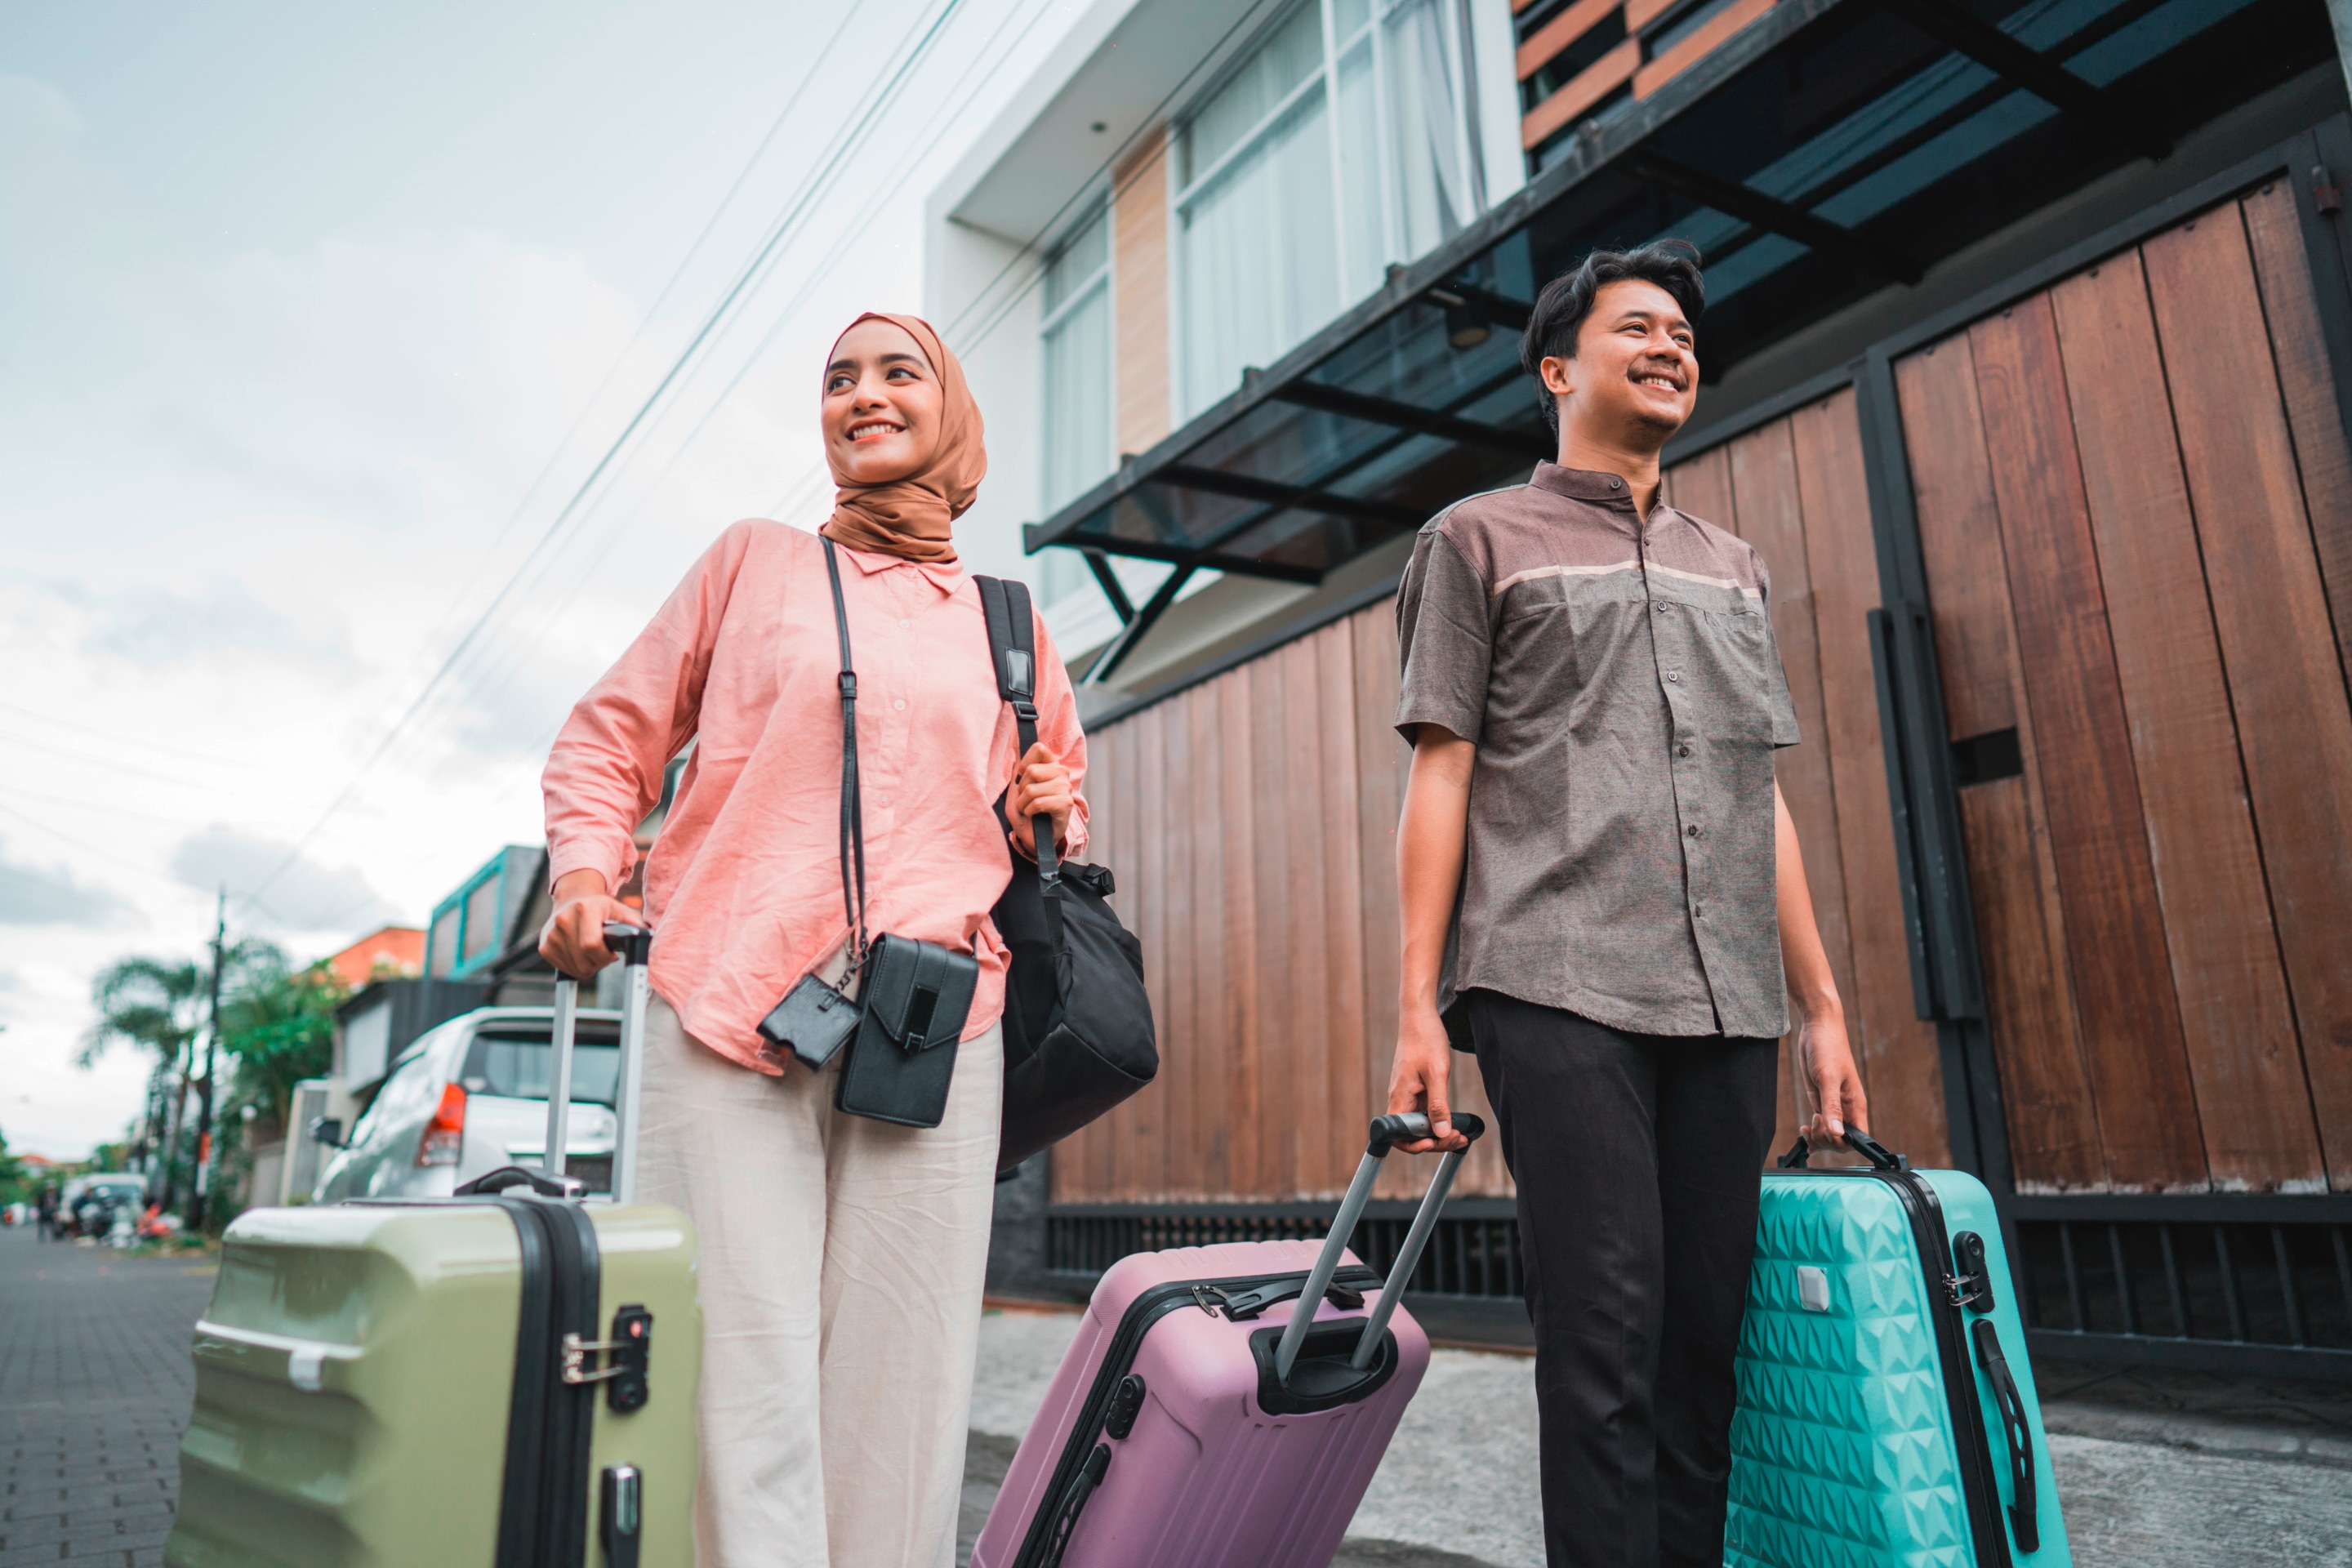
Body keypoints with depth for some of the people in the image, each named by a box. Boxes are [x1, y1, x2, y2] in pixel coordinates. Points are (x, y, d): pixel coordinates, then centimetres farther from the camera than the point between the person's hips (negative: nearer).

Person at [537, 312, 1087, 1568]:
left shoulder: (1008, 630, 20)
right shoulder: (754, 564, 16)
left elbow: (1054, 776, 33)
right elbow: (610, 741, 17)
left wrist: (1053, 815, 9)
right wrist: (584, 868, -2)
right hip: (728, 1007, -1)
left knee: (898, 1382, 1)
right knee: (740, 1375, -6)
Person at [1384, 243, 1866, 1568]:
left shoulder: (1734, 568, 23)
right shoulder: (1482, 538, 10)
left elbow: (1765, 799, 21)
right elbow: (1441, 777, 2)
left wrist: (1821, 1003, 14)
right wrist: (1420, 1006, -6)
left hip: (1728, 1007, 5)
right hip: (1558, 990, -4)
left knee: (1707, 1336, 6)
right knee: (1607, 1333, -7)